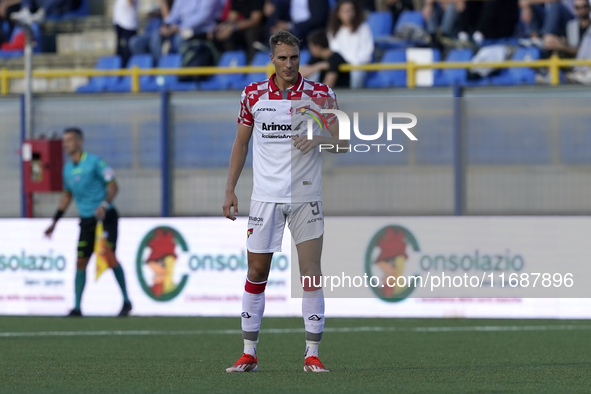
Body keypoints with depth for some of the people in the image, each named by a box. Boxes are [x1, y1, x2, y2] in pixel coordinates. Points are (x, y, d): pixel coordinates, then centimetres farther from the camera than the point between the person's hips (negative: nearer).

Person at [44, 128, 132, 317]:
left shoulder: (94, 162, -11)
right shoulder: (68, 169, 9)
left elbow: (113, 186, -12)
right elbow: (67, 195, 21)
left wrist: (104, 204, -28)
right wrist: (55, 222, 18)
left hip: (105, 216, -6)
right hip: (87, 220, 6)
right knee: (81, 262, -1)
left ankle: (126, 301, 3)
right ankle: (77, 307, 2)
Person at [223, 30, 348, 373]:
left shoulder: (320, 94, -2)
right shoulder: (253, 94, 4)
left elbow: (343, 143, 0)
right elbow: (241, 143, 12)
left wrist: (319, 139, -21)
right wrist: (231, 190, 7)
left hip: (306, 198, -1)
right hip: (265, 197, 1)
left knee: (312, 274, -5)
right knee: (257, 273, 3)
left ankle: (312, 355, 1)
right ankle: (249, 354, 10)